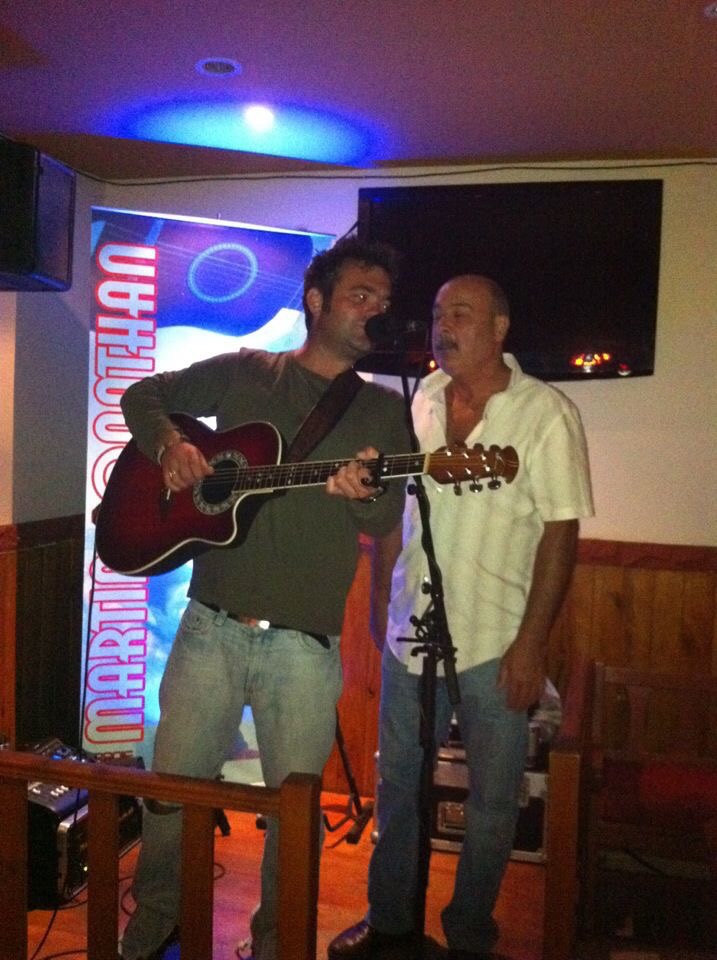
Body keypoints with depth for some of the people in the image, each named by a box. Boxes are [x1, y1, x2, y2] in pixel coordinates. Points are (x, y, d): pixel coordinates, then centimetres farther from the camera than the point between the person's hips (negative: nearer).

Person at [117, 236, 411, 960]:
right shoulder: (242, 373, 9)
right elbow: (143, 395, 14)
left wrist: (363, 493, -24)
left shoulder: (384, 410, 8)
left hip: (306, 644, 0)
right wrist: (170, 444, -7)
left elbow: (387, 518, 0)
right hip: (212, 626, 0)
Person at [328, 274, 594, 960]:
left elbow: (561, 531, -12)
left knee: (491, 801, 9)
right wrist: (380, 601, 11)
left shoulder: (544, 412, -9)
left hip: (495, 644, -4)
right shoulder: (420, 399, 5)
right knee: (397, 783, 16)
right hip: (411, 631, 5)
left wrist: (531, 644, -15)